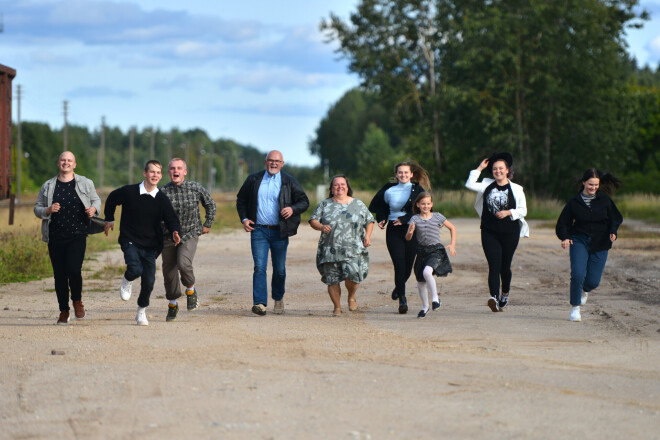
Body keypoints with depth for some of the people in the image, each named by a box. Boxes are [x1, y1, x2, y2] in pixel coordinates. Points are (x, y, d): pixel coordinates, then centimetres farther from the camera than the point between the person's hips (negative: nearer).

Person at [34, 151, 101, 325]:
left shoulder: (85, 183, 7)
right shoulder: (48, 186, 8)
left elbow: (96, 200, 20)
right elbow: (37, 209, 12)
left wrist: (94, 208, -3)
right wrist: (48, 210, -10)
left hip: (77, 235, -2)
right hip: (55, 237, 2)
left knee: (74, 269, -17)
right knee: (60, 275, 3)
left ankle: (77, 301, 11)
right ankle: (64, 311, 16)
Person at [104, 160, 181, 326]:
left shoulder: (162, 200, -2)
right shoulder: (129, 192, -5)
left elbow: (172, 220, -3)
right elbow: (111, 199, 14)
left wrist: (175, 233, -24)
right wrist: (109, 219, 19)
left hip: (151, 245, 2)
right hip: (130, 241, -2)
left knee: (148, 282, -2)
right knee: (135, 269, -27)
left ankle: (142, 311, 21)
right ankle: (127, 281, 11)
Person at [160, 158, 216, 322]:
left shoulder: (196, 189, -6)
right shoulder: (163, 192, -7)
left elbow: (210, 204, 13)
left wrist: (207, 224, 12)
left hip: (190, 235, -2)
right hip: (169, 236, 2)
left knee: (183, 264, -25)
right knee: (169, 272, 5)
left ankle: (191, 290, 6)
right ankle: (173, 304, 28)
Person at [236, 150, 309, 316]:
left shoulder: (289, 182, 4)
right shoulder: (253, 180, 8)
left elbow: (304, 201, 6)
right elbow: (241, 199, 19)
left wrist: (293, 209, -15)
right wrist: (244, 218, 5)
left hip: (279, 232, 0)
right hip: (259, 230, 0)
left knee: (279, 269, 8)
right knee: (259, 267, -12)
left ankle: (278, 298, 32)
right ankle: (259, 303, -18)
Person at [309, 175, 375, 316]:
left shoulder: (358, 205, 11)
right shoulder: (325, 205, 9)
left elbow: (369, 221, 18)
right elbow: (313, 221, 6)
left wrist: (367, 235, 1)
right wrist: (321, 227, -15)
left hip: (353, 250, -1)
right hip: (330, 250, 1)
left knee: (352, 275, -16)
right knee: (332, 280, -1)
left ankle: (351, 296, 15)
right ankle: (337, 307, 15)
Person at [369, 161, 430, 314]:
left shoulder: (418, 190, 1)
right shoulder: (389, 190, 7)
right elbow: (379, 206, 22)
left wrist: (404, 219, -18)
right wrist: (381, 220, 3)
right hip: (394, 232, 0)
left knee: (408, 266, 7)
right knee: (399, 265, -11)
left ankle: (399, 287, 39)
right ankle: (402, 299, -4)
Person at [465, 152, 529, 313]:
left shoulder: (516, 189, 4)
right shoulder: (487, 185, 10)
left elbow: (523, 210, 4)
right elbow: (469, 184, -1)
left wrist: (508, 212, -13)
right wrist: (479, 168, 3)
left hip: (509, 233, 0)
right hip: (490, 232, 0)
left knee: (505, 266, 8)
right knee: (494, 265, -13)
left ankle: (505, 294, 33)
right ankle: (494, 297, -24)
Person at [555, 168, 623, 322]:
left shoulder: (604, 200, 2)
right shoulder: (574, 202, 0)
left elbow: (616, 218, 8)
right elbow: (563, 223, 5)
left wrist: (613, 232, -13)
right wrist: (565, 237, -15)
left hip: (599, 245, 1)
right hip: (579, 242, -1)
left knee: (593, 281, -2)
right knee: (577, 274, -21)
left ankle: (584, 291, 37)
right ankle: (575, 308, -5)